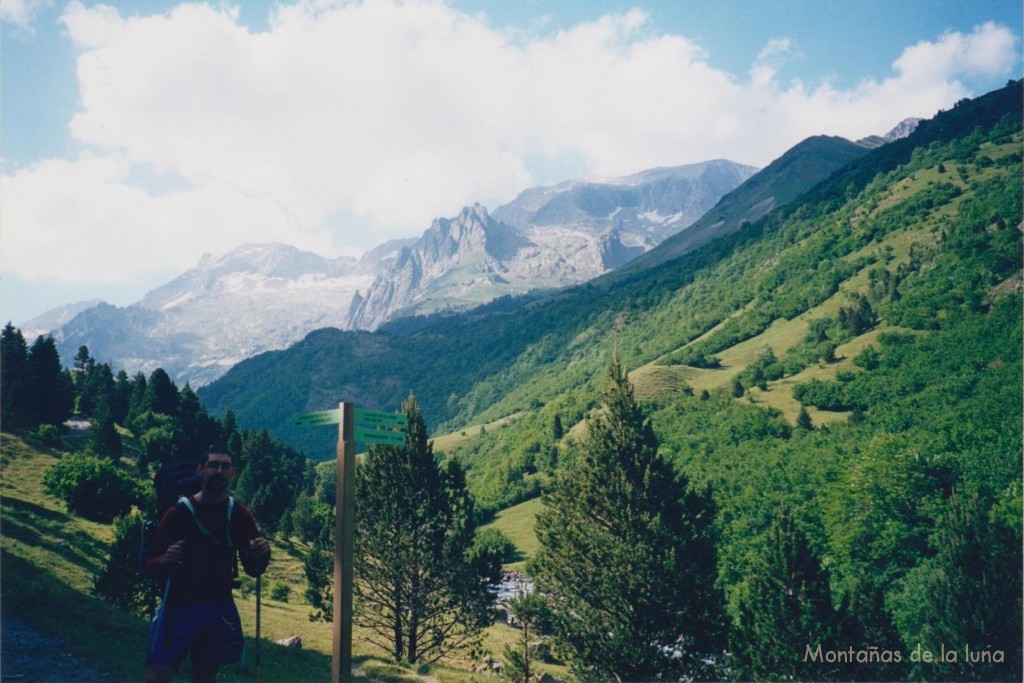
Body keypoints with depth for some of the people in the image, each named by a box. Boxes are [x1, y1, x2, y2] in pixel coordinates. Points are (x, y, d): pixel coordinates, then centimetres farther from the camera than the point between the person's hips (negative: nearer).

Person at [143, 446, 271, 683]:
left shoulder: (240, 515, 1)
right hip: (179, 607, -2)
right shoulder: (178, 513, -6)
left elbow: (252, 569, 6)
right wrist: (164, 561, -27)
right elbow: (148, 567, -4)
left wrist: (262, 555, -17)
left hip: (220, 610, 2)